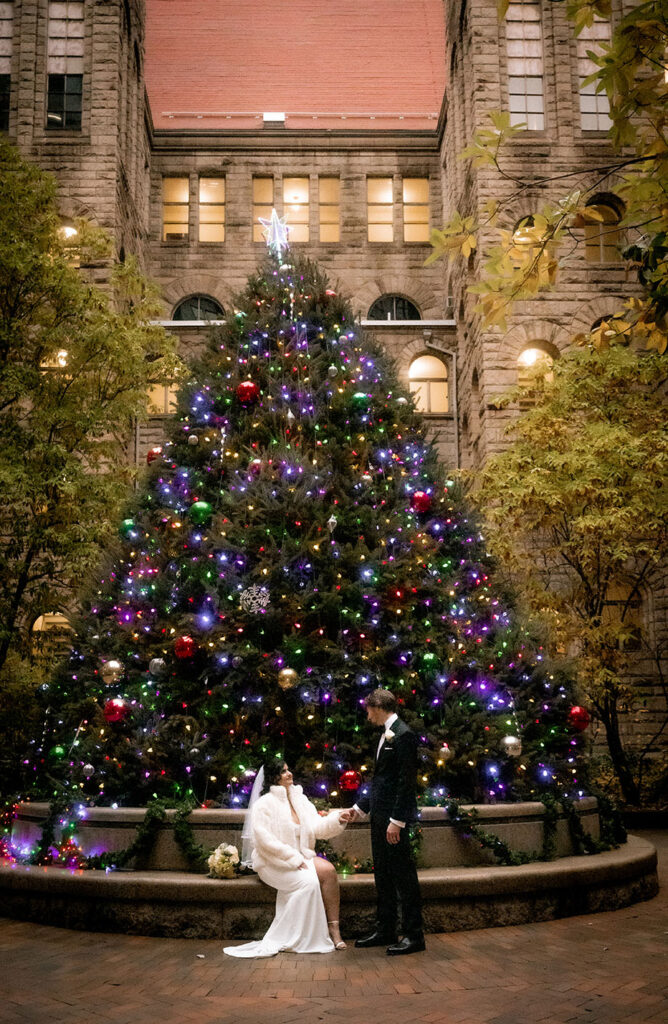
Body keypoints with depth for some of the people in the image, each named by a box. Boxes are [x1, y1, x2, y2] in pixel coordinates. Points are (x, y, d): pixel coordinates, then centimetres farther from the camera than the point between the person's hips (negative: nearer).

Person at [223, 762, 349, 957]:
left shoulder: (300, 800, 13)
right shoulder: (264, 804, -7)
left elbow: (316, 828, 5)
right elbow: (263, 840, -16)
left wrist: (337, 820, -14)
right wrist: (293, 858, -20)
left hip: (301, 858, 6)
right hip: (273, 863, -6)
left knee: (328, 870, -22)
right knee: (308, 881, -30)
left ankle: (333, 928, -24)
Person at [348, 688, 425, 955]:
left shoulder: (403, 735, -14)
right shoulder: (386, 735, 16)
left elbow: (407, 781, -19)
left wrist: (397, 820, -21)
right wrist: (360, 808, 20)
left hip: (394, 819, -10)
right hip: (380, 817, 10)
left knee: (404, 875, -3)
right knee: (383, 875, 15)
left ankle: (413, 935, 5)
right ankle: (385, 931, 24)